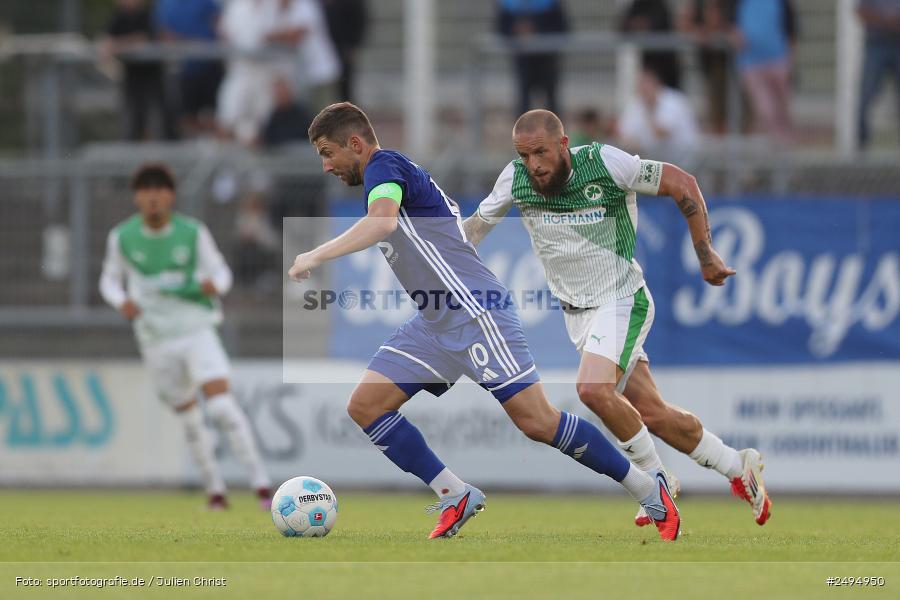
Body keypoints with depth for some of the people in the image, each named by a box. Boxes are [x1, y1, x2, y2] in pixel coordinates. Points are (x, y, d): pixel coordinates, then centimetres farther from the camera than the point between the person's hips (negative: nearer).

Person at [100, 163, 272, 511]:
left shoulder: (193, 233, -6)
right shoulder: (121, 238, -2)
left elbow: (221, 271, 3)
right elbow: (109, 280, 11)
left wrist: (215, 284, -21)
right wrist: (121, 301, -11)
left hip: (197, 329, -2)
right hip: (156, 339, 2)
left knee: (221, 403, -19)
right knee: (189, 417, 8)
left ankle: (261, 485, -18)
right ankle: (215, 490, 26)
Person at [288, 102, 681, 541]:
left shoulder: (384, 166, -9)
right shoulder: (397, 175, 20)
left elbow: (382, 222, -30)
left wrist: (316, 256, -30)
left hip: (474, 311, -10)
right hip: (434, 322, 10)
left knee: (537, 422, -13)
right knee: (365, 407, -1)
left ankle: (649, 490, -1)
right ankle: (455, 497, 0)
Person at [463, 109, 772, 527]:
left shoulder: (606, 163, -20)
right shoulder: (515, 180, -8)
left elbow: (682, 185, -10)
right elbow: (476, 225, 7)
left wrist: (706, 257, -7)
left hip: (621, 300, -5)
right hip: (576, 312, 5)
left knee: (594, 389, -27)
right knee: (650, 413, 1)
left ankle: (655, 482, -7)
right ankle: (737, 468, 19)